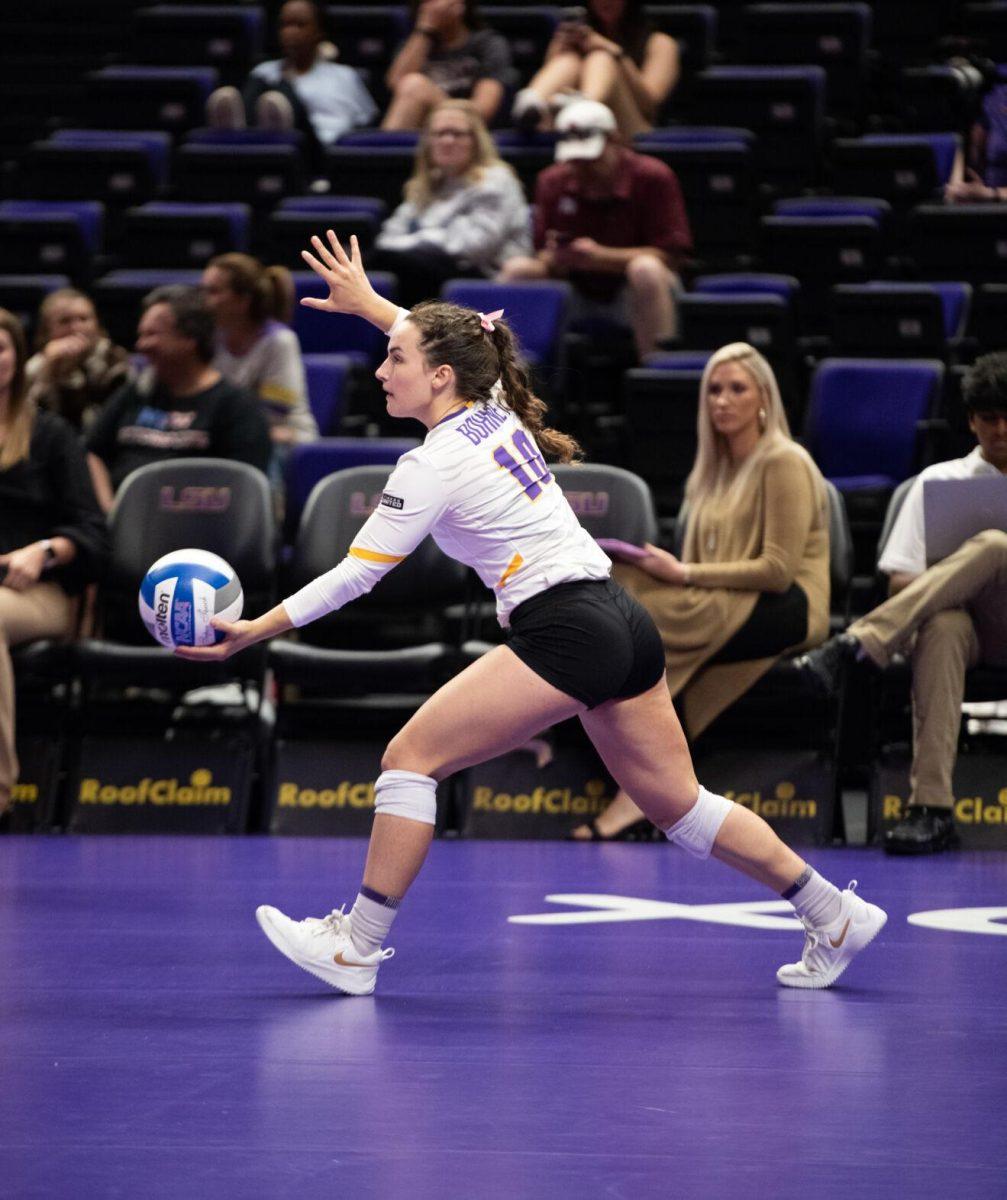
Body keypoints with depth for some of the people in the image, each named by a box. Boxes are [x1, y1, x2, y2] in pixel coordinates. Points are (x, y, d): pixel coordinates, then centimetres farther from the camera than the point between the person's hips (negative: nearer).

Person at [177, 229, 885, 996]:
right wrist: (369, 302, 41)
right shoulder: (499, 411, 12)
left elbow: (354, 577, -10)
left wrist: (252, 632, -7)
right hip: (625, 623, 9)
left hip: (566, 636, -9)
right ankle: (836, 916, 17)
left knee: (411, 758, -4)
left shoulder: (435, 465, -9)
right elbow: (453, 342, 37)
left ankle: (356, 949, -4)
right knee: (678, 805, 15)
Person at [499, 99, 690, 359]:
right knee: (516, 269, -17)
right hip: (580, 293, 4)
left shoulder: (653, 178, -9)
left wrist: (601, 257, -25)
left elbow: (672, 254, -15)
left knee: (646, 269, -37)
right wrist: (554, 261, -22)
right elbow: (544, 257, 5)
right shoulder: (553, 182, 3)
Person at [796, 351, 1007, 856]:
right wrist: (942, 585, -10)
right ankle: (931, 809, -51)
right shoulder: (938, 480, 21)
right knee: (941, 627, -42)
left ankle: (854, 644, -43)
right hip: (956, 615, 0)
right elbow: (900, 580, 14)